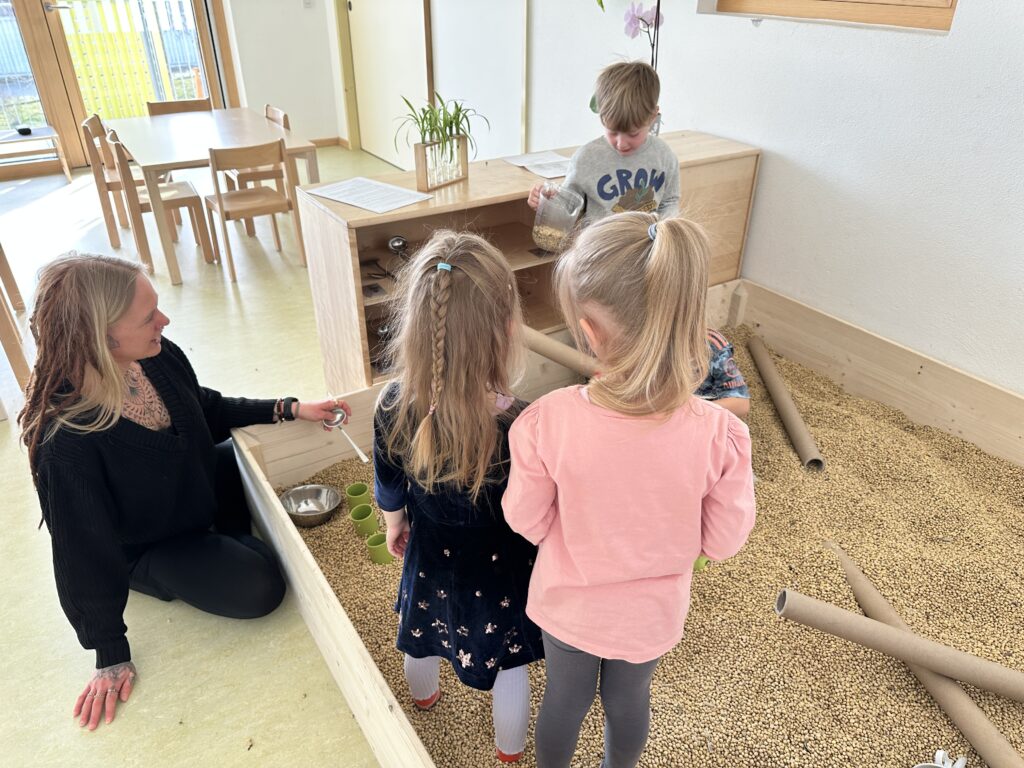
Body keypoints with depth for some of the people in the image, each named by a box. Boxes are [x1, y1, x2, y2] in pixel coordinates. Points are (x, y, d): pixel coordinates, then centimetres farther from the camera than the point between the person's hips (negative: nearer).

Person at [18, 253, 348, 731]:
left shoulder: (159, 355, -22)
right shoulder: (65, 438, -38)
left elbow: (207, 411, 1)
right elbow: (86, 553, -25)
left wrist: (289, 410, -8)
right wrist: (111, 656, -14)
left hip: (199, 485, 6)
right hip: (146, 544, -6)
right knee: (258, 588, -18)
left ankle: (220, 534, 14)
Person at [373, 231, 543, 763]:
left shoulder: (393, 406, -27)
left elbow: (389, 488, -8)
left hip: (430, 557, 4)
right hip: (499, 572, -3)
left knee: (422, 631, 35)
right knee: (509, 664, 25)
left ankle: (424, 696, 68)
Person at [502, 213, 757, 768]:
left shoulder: (545, 422, -33)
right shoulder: (719, 435, -30)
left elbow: (527, 523, -16)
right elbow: (723, 542, -14)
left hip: (569, 606, -1)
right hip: (651, 616, 1)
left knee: (564, 698, 28)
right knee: (629, 698, 31)